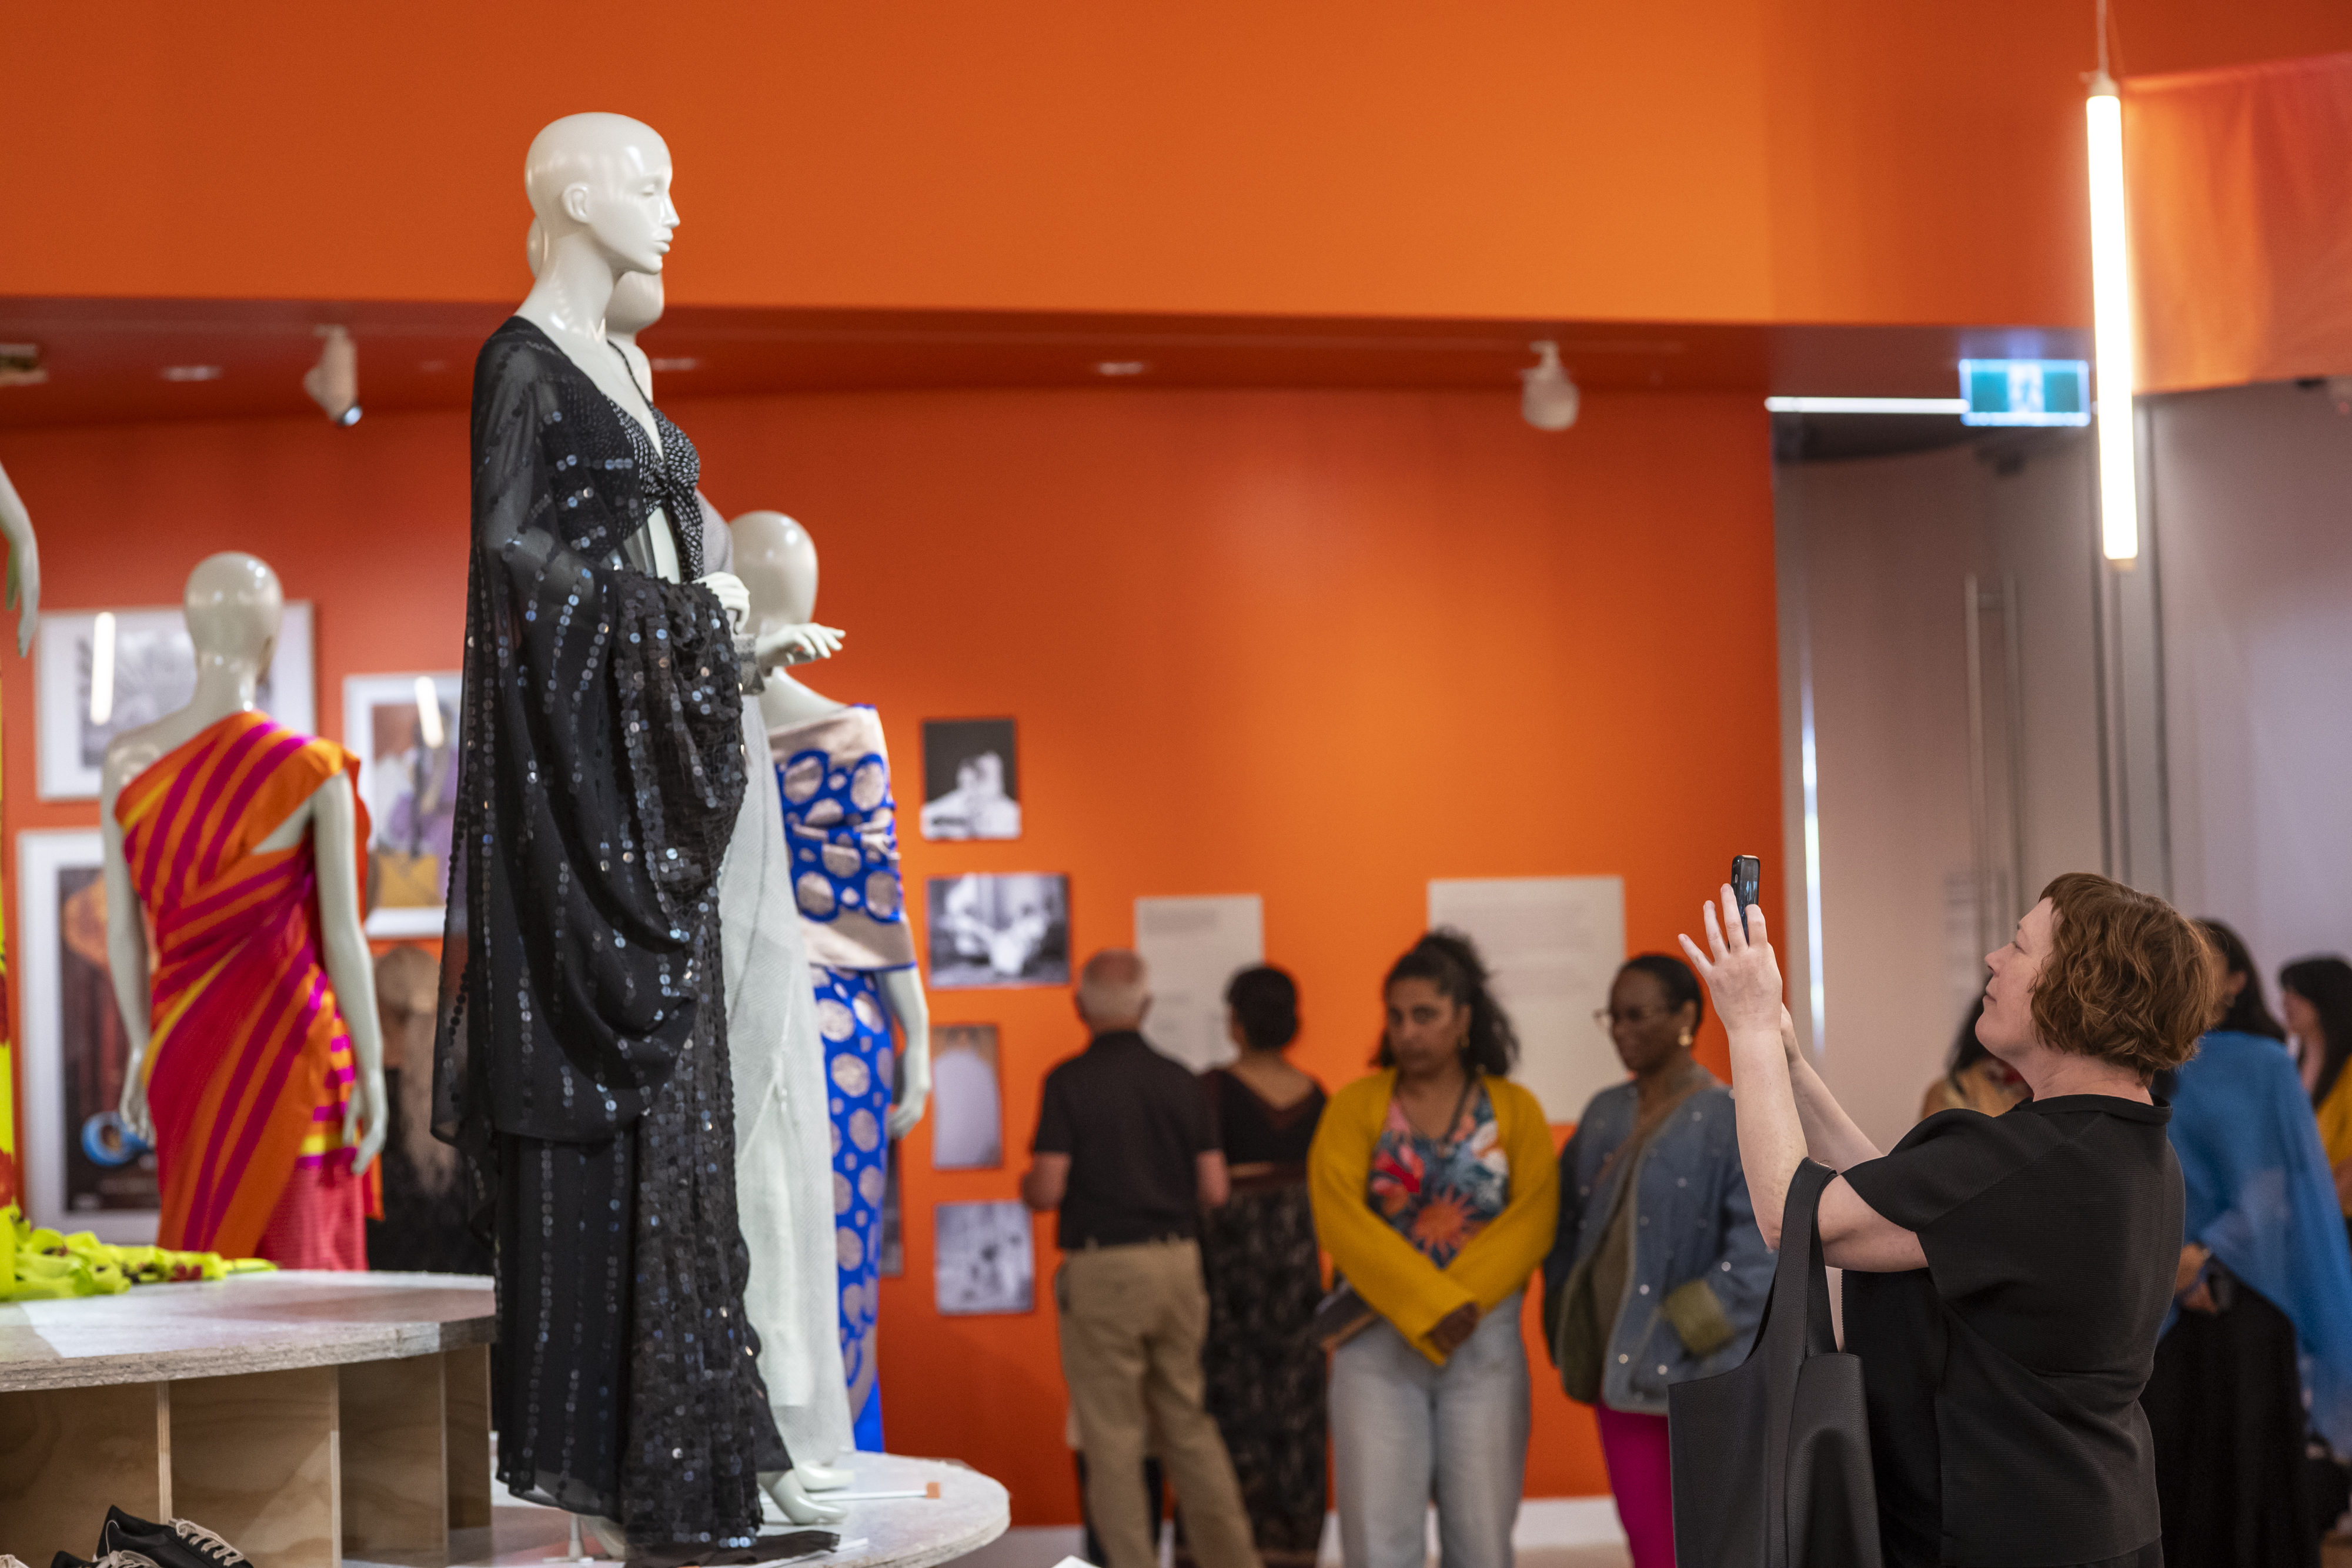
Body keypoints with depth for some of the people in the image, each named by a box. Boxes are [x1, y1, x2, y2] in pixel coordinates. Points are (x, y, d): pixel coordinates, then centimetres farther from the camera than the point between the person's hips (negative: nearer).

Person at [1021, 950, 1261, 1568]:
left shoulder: (1069, 1082, -9)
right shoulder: (1179, 1081, 4)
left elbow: (1047, 1189, -14)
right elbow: (1214, 1189, 3)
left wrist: (1027, 1185, 9)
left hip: (1102, 1269, -5)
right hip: (1177, 1261, 5)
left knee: (1113, 1437, 3)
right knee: (1187, 1424, 16)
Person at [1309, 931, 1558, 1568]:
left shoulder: (1514, 1110, 7)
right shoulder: (1357, 1106, 4)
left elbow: (1534, 1221, -4)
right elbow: (1340, 1217, -7)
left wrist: (1461, 1305, -16)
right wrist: (1430, 1307, -16)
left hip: (1484, 1344, 1)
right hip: (1378, 1348, -1)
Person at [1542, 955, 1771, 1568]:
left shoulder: (1732, 1121, -9)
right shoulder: (1606, 1115, 11)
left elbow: (1758, 1253, -18)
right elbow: (1566, 1222, 17)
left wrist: (1682, 1332, -19)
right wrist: (1567, 1330, 7)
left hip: (1703, 1375, -6)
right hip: (1620, 1368, 6)